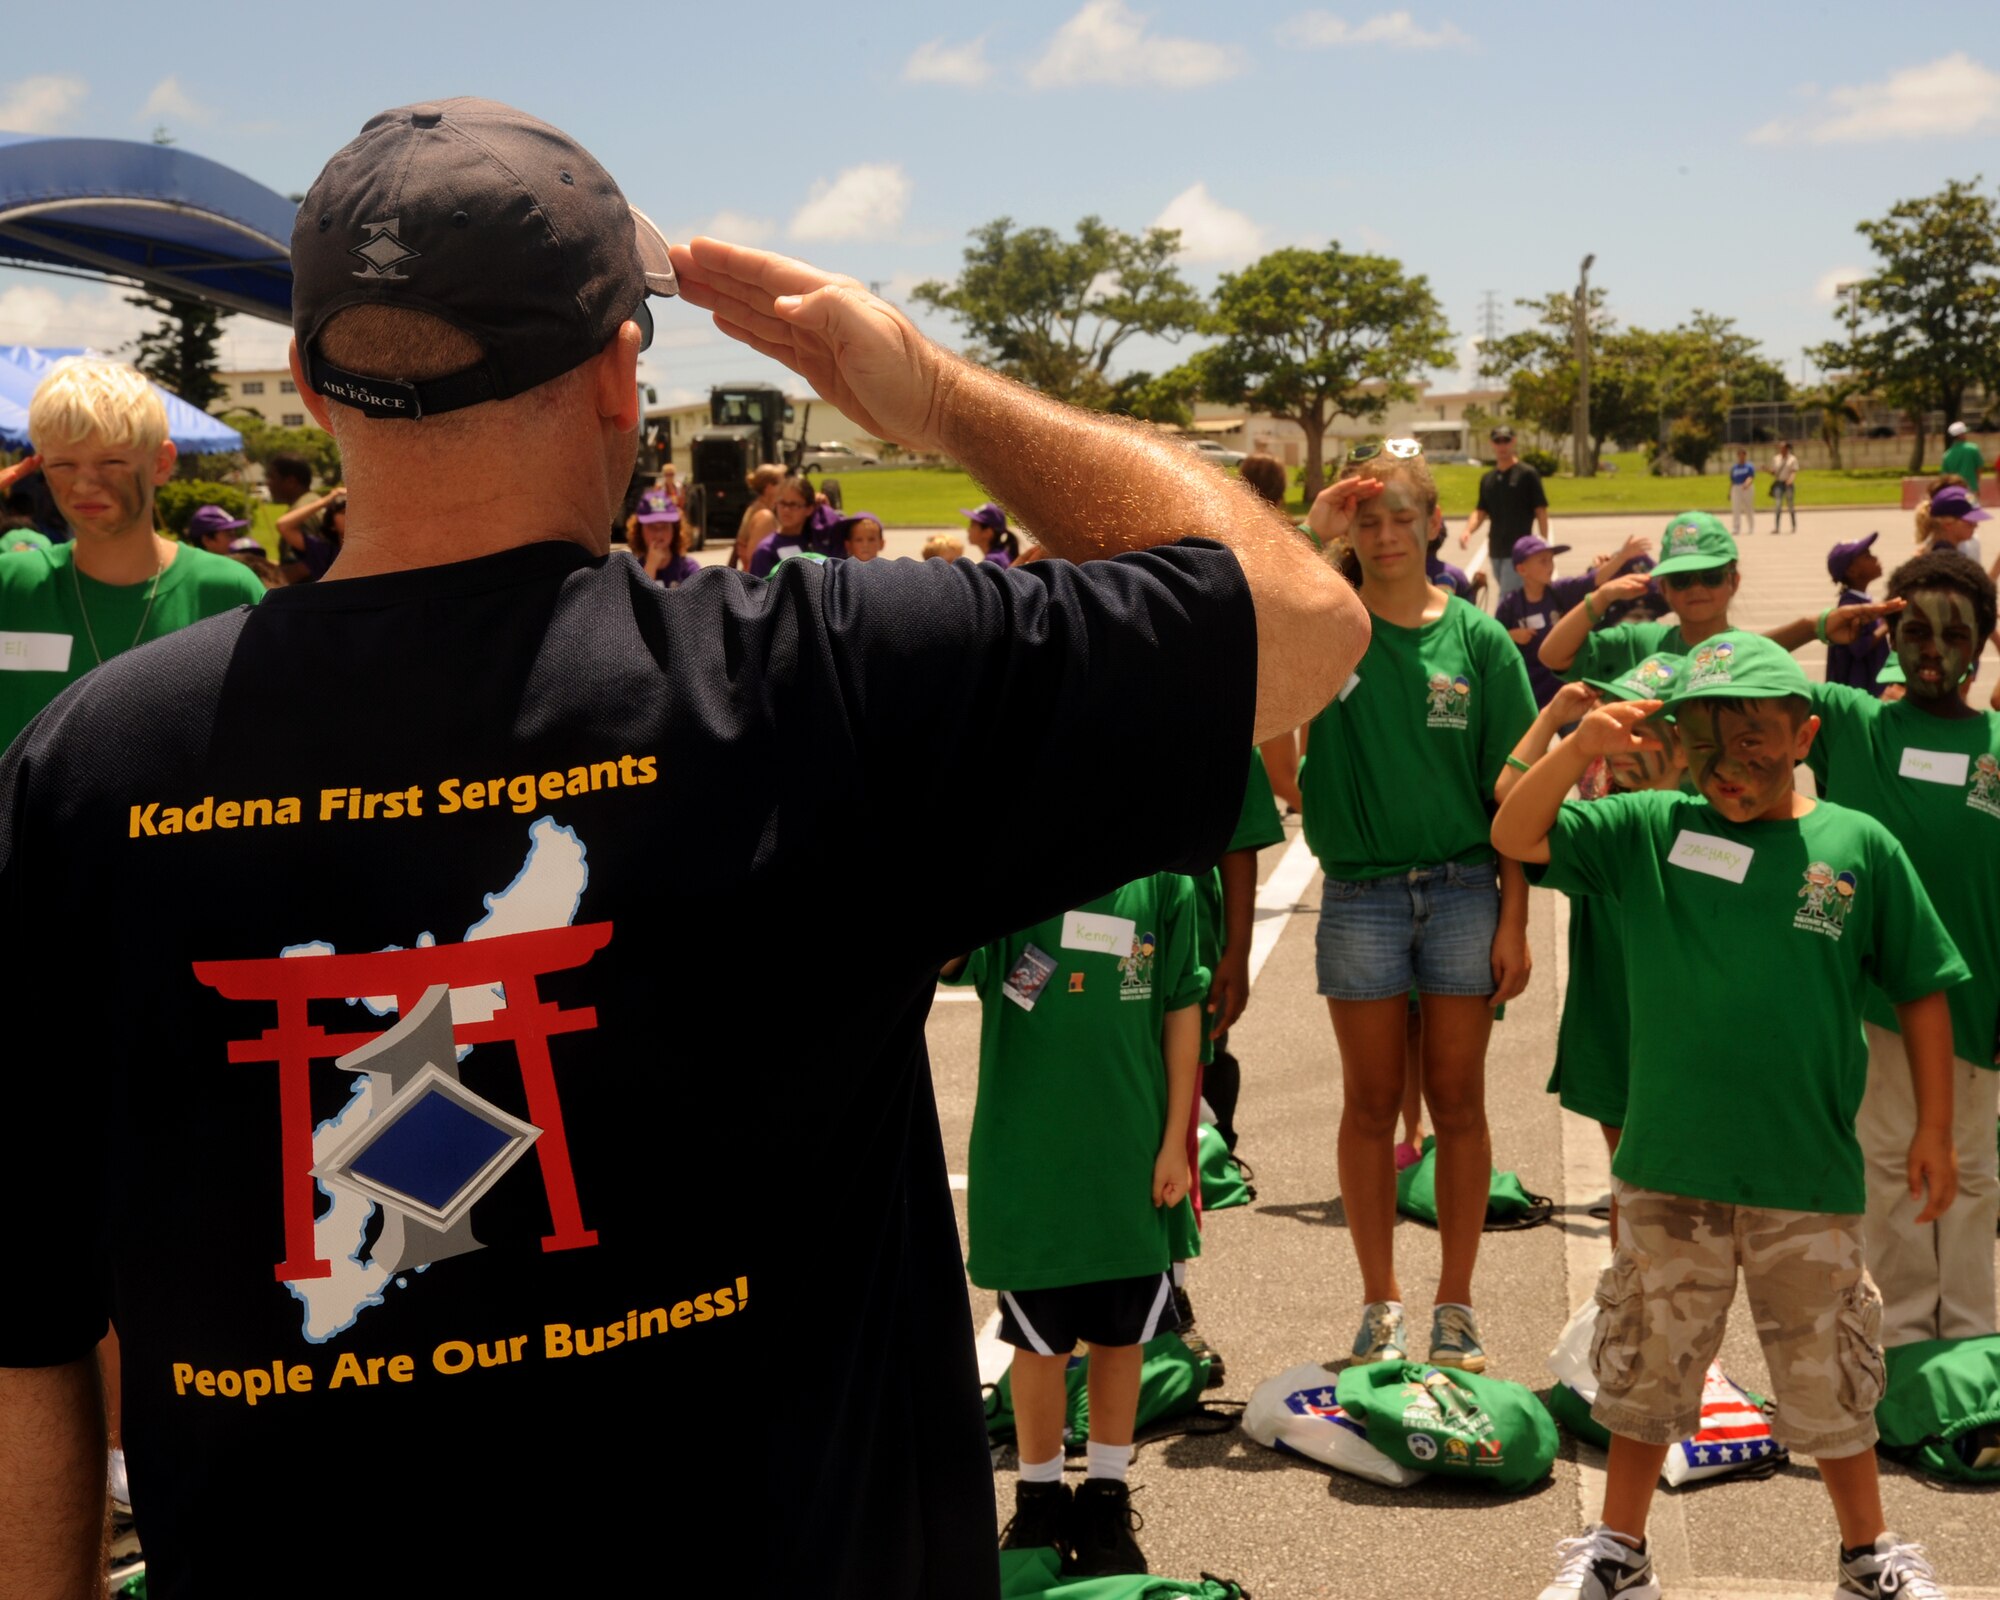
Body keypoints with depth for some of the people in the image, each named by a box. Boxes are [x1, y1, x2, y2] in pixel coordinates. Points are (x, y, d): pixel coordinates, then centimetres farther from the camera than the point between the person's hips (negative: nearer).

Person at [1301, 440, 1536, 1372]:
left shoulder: (1477, 639, 1)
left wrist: (1514, 919, -4)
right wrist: (1312, 533, -19)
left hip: (1464, 890, 0)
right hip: (1360, 896, 0)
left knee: (1457, 1101, 6)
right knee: (1371, 1103, 7)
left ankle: (1456, 1305, 18)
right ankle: (1380, 1304, 19)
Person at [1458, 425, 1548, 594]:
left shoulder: (1527, 474, -4)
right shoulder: (1487, 478, 12)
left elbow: (1540, 510, -4)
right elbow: (1481, 511, 14)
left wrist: (1544, 544, -7)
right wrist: (1468, 531, -6)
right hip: (1496, 550, 6)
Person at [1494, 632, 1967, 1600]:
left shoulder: (1859, 849, -2)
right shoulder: (1645, 832, 0)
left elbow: (1921, 993, 5)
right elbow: (1515, 836, -8)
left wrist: (1933, 1130, 4)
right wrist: (1579, 751, -23)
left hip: (1808, 1177, -1)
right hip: (1668, 1169, 1)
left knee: (1829, 1379, 12)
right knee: (1647, 1368, 14)